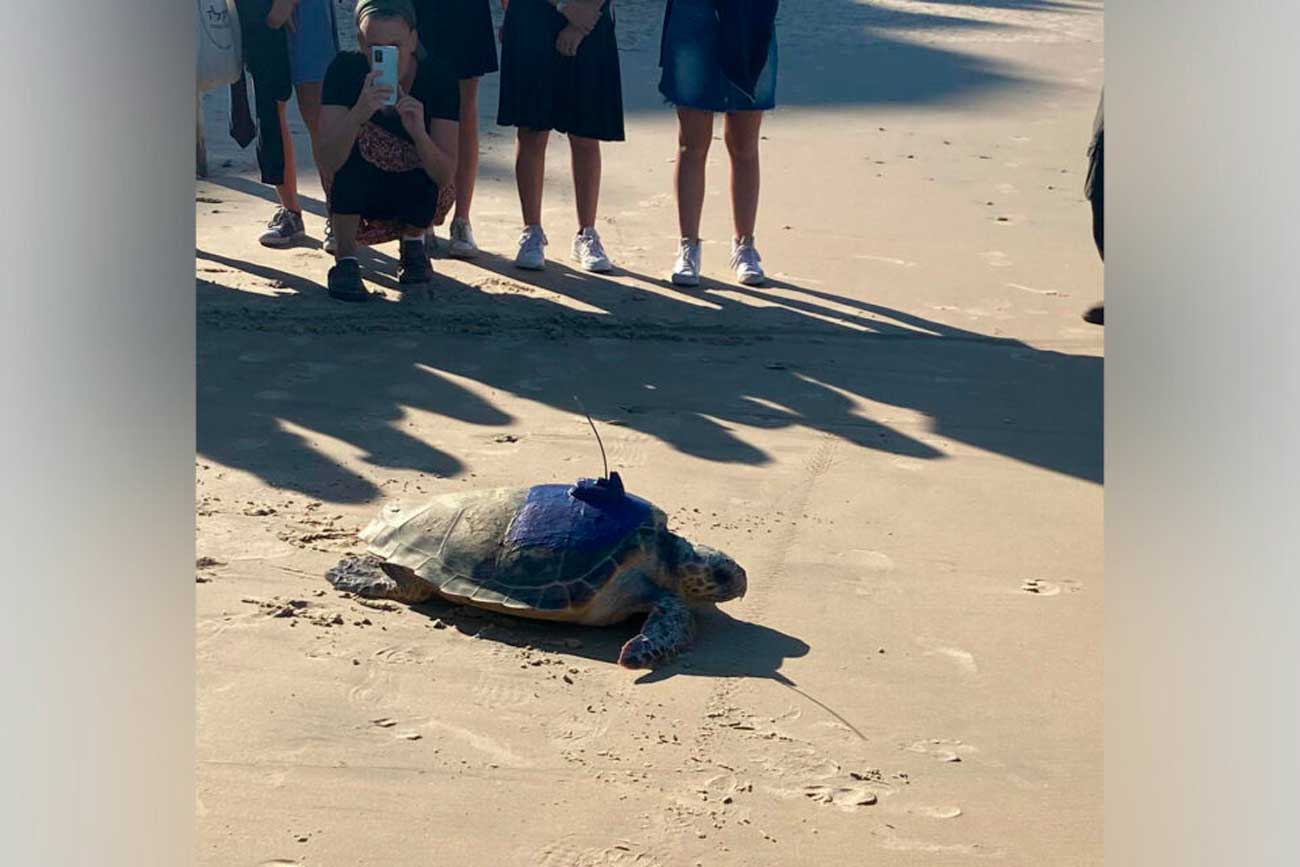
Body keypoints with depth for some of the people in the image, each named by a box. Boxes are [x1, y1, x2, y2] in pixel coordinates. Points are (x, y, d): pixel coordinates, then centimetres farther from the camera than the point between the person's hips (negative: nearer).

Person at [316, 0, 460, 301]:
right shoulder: (346, 70, -21)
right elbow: (330, 160, -31)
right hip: (358, 189, -1)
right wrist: (360, 113, -48)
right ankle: (345, 260, -17)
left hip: (414, 189, 1)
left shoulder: (439, 77, -21)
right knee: (353, 151, -30)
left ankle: (413, 241, 5)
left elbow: (445, 176, -24)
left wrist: (419, 133, -43)